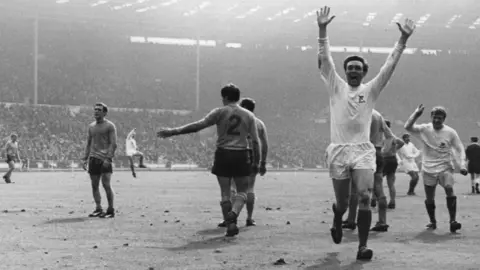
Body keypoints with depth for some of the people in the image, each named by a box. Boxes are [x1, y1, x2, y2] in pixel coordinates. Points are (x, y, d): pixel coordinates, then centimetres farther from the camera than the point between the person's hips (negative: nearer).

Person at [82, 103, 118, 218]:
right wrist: (85, 159, 13)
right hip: (93, 158, 6)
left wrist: (108, 158, -18)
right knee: (94, 185, 5)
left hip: (105, 159, -6)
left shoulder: (110, 126, -2)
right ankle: (98, 209, 13)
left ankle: (111, 210, -3)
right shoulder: (91, 126, 17)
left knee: (106, 184, -11)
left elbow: (113, 144, -8)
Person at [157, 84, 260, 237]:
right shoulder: (249, 116, 6)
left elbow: (198, 126, -8)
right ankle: (233, 214, -18)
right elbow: (255, 141, 3)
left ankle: (230, 226, 6)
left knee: (225, 193, 8)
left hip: (223, 154, -1)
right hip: (241, 155, 1)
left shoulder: (220, 112, -2)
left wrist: (173, 132, -5)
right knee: (242, 191, 10)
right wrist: (256, 161, 10)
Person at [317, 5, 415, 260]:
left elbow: (389, 65, 1)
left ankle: (363, 247, -10)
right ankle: (337, 220, 44)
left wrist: (403, 40, -9)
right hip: (338, 151, 0)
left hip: (363, 151, 0)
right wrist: (322, 29, -12)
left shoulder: (370, 90, 8)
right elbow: (325, 59, -1)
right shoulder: (336, 87, 7)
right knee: (342, 202, 9)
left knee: (365, 197, -16)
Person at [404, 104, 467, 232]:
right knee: (429, 198, 5)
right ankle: (432, 221, 27)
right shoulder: (425, 129, -3)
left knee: (449, 188, -24)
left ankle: (453, 221, -23)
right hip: (428, 169, 1)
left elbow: (459, 149, 3)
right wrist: (417, 114, -24)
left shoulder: (450, 132, -3)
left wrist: (462, 165, -8)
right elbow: (408, 127, -16)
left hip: (445, 167, -1)